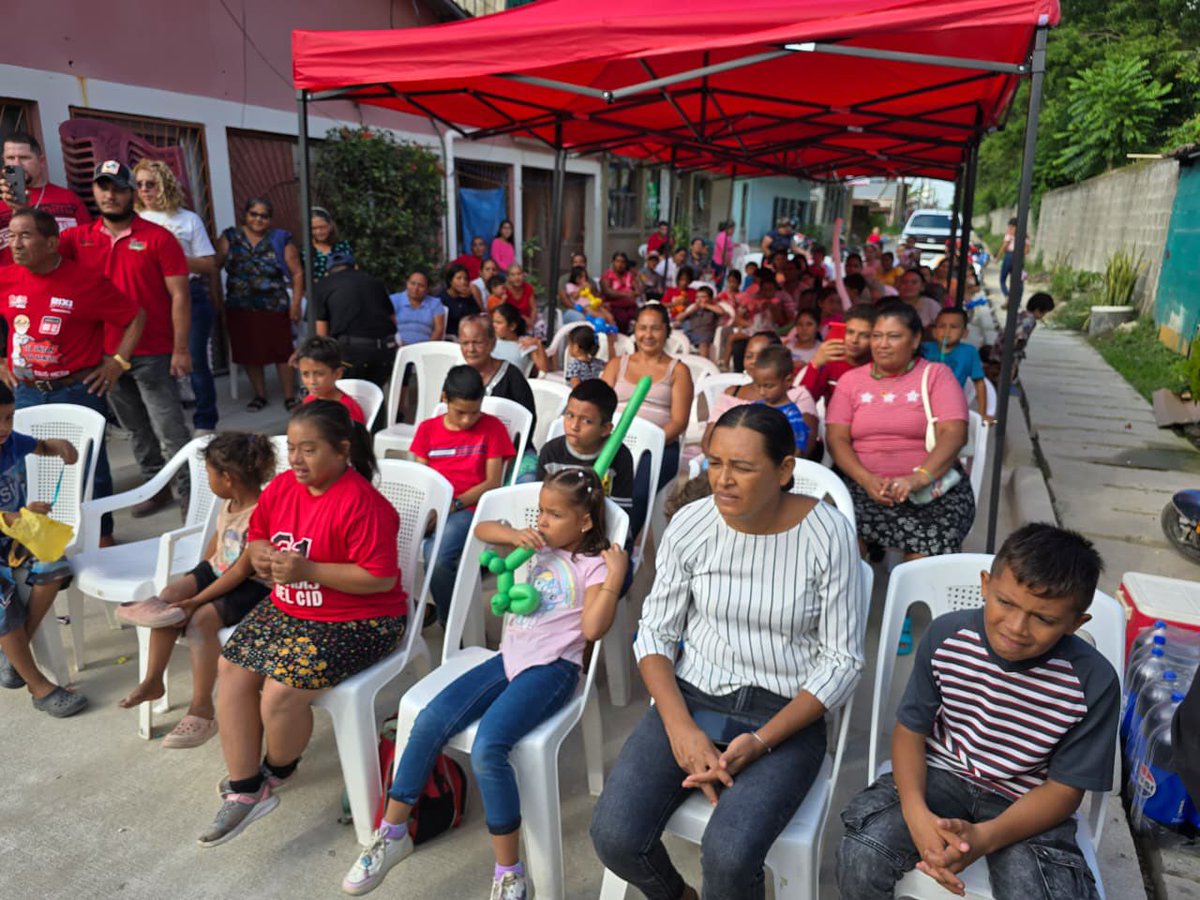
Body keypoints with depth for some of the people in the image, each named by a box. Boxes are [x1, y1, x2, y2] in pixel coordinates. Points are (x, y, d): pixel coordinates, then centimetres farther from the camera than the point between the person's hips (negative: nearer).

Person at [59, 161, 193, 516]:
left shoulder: (158, 237, -7)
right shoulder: (80, 238, 6)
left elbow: (179, 295, -9)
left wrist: (181, 349, -12)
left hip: (153, 354, -5)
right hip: (106, 353, 5)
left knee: (169, 428, -2)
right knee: (136, 430, 15)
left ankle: (190, 492, 6)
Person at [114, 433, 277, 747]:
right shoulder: (229, 504, 1)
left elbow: (241, 572, -25)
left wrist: (196, 600, -23)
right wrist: (195, 582, 12)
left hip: (253, 585, -9)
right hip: (217, 570, 9)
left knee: (202, 619, -27)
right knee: (170, 594, -11)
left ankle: (202, 710, -16)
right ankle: (153, 680, 0)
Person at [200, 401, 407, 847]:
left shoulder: (361, 503, -23)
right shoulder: (281, 487, 2)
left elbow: (381, 578, -26)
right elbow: (256, 535, 20)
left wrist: (307, 569, -28)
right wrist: (260, 554, -6)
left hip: (356, 622, -8)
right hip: (287, 608, 8)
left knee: (280, 691, -19)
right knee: (231, 672, -5)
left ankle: (277, 770, 17)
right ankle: (244, 790, 9)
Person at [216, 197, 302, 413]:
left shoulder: (281, 240, 3)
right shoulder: (230, 238, 6)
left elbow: (297, 273, 0)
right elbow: (213, 266, 0)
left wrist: (296, 303, -7)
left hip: (275, 308, -2)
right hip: (240, 309, 2)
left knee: (281, 352, -3)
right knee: (249, 354, 8)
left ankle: (289, 397, 7)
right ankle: (260, 395, 22)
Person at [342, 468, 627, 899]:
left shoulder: (592, 565, -5)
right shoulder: (539, 544, 14)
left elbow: (592, 629, -18)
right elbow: (482, 529, 16)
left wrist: (616, 576, -21)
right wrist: (513, 534, -3)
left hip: (551, 668, -7)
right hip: (509, 658, 7)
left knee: (487, 747, -28)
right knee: (430, 721, -8)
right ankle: (392, 833, 9)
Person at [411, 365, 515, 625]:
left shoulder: (492, 427, 6)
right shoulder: (428, 428, 16)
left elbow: (493, 482, 0)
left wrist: (454, 503, -12)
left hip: (468, 508, -3)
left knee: (437, 558, -34)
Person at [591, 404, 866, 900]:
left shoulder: (827, 534, -13)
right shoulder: (690, 525, -6)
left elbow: (842, 661, -8)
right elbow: (655, 633, 1)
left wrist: (760, 742, -17)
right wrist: (681, 729, -14)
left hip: (785, 714, -2)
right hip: (691, 698, 3)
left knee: (728, 856, -27)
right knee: (614, 837, -16)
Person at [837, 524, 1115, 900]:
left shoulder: (1093, 681, -17)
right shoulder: (947, 635, -13)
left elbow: (1065, 788, -9)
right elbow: (909, 729, -3)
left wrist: (984, 838, -25)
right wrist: (916, 813, -22)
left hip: (1024, 805, 0)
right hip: (939, 774, 1)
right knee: (861, 860, -23)